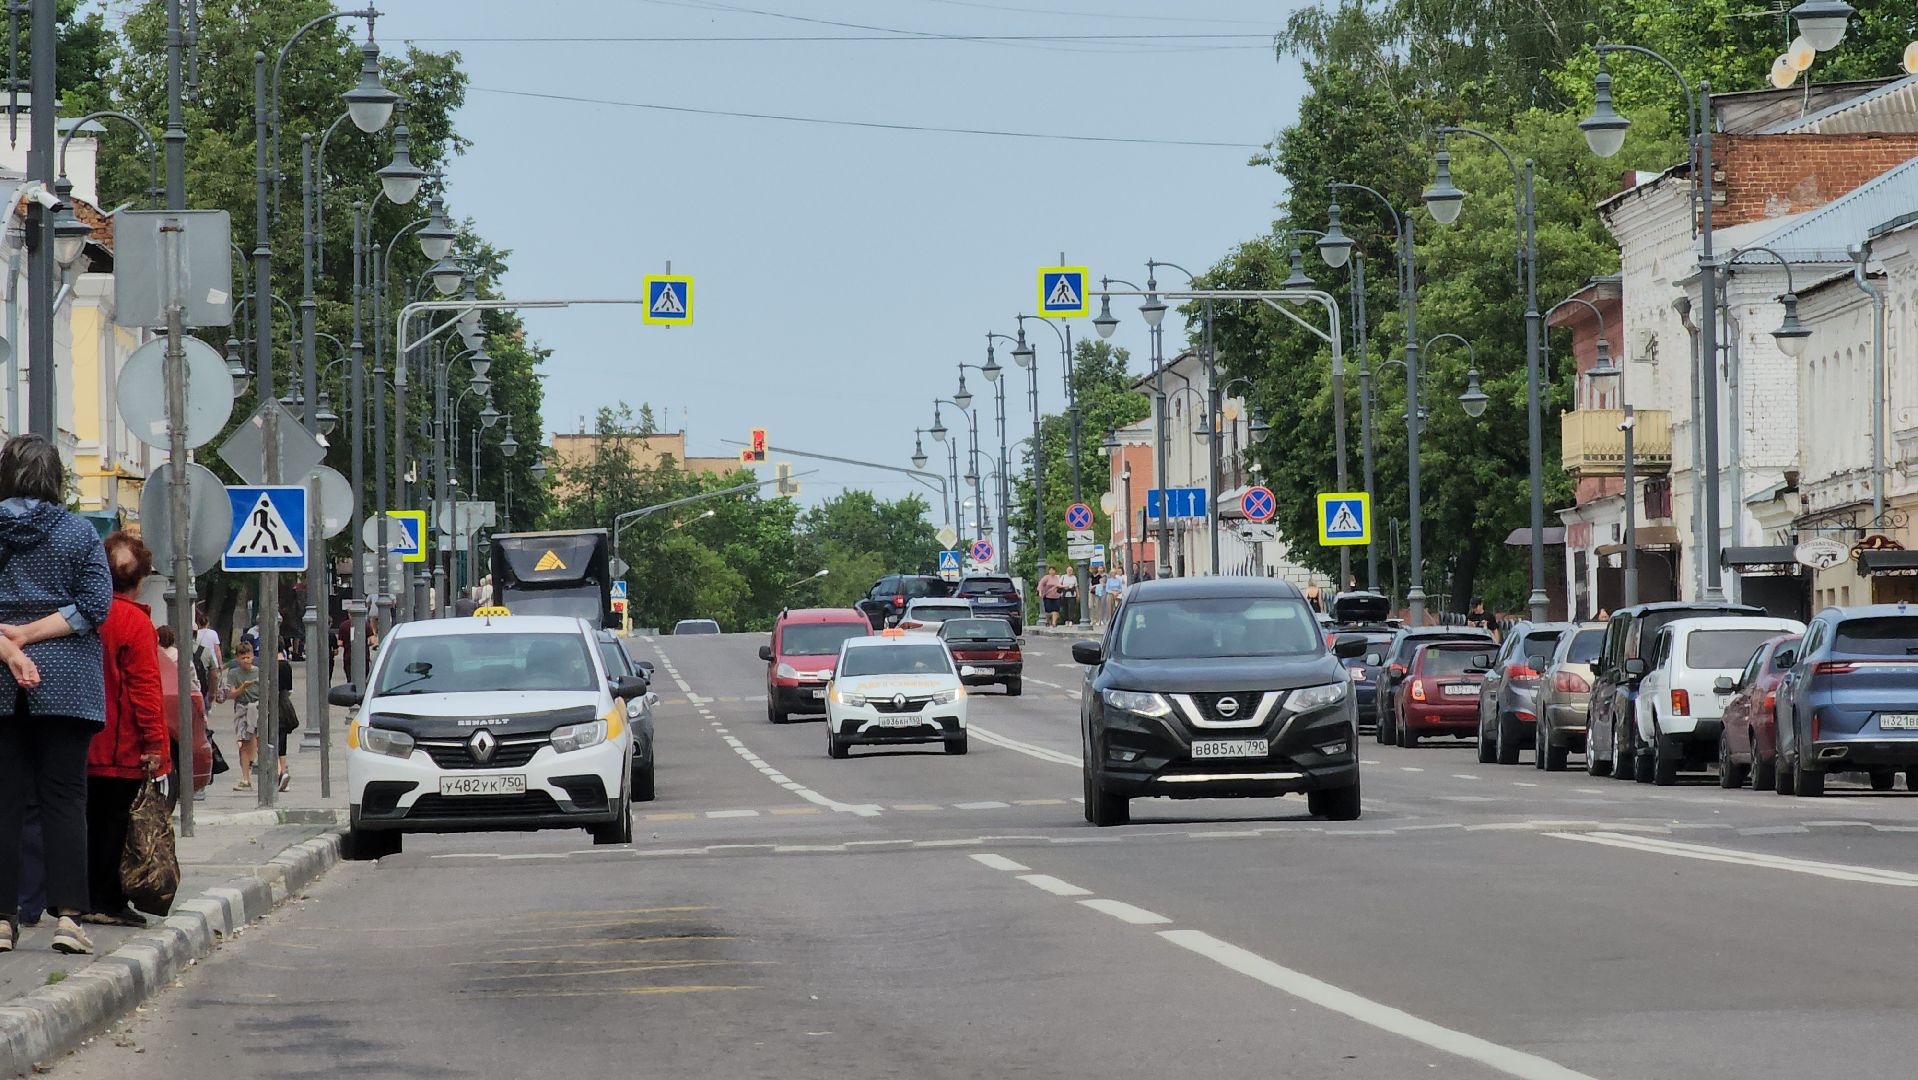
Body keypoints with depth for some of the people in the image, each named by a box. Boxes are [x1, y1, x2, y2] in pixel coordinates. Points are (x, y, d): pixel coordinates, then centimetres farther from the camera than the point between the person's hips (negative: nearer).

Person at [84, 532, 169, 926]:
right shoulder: (135, 622, -11)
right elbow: (144, 686, -15)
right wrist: (154, 743, -13)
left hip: (86, 744, 6)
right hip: (122, 746, -6)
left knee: (93, 820, 12)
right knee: (114, 821, -1)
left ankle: (89, 900, 15)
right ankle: (106, 903, 1)